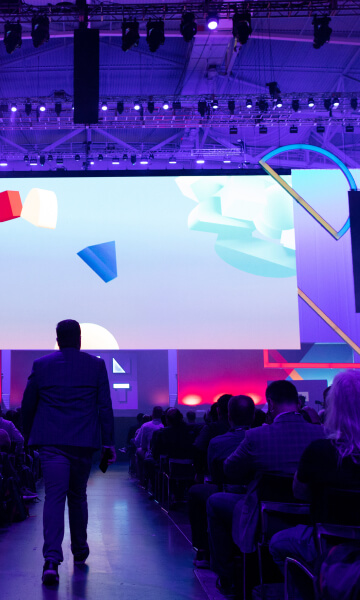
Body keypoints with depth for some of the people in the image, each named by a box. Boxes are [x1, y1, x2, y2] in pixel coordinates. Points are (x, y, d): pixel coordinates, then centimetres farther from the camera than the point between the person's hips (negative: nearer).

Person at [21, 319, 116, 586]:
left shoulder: (41, 365, 4)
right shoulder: (96, 365, 3)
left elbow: (27, 405, 9)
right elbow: (105, 406, 1)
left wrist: (29, 438, 22)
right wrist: (108, 442, 5)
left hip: (51, 443, -1)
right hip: (83, 443, 1)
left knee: (54, 496, -4)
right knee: (78, 496, 16)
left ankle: (52, 559, -18)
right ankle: (80, 551, 29)